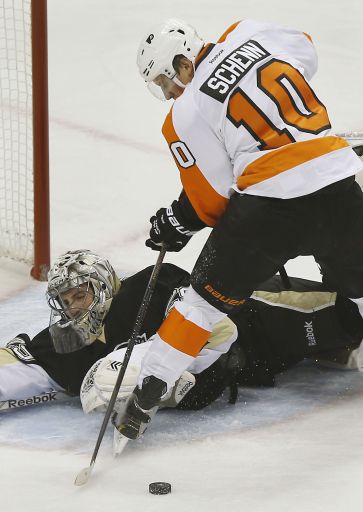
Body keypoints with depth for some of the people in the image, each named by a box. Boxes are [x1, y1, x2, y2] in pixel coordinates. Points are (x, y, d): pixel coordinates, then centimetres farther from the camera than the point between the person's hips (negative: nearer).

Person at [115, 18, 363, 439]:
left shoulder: (186, 116, -1)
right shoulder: (249, 33, 6)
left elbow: (212, 199, 1)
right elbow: (305, 54, 24)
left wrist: (179, 224, 18)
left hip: (267, 208, -3)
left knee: (208, 296, 11)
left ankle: (144, 395, 12)